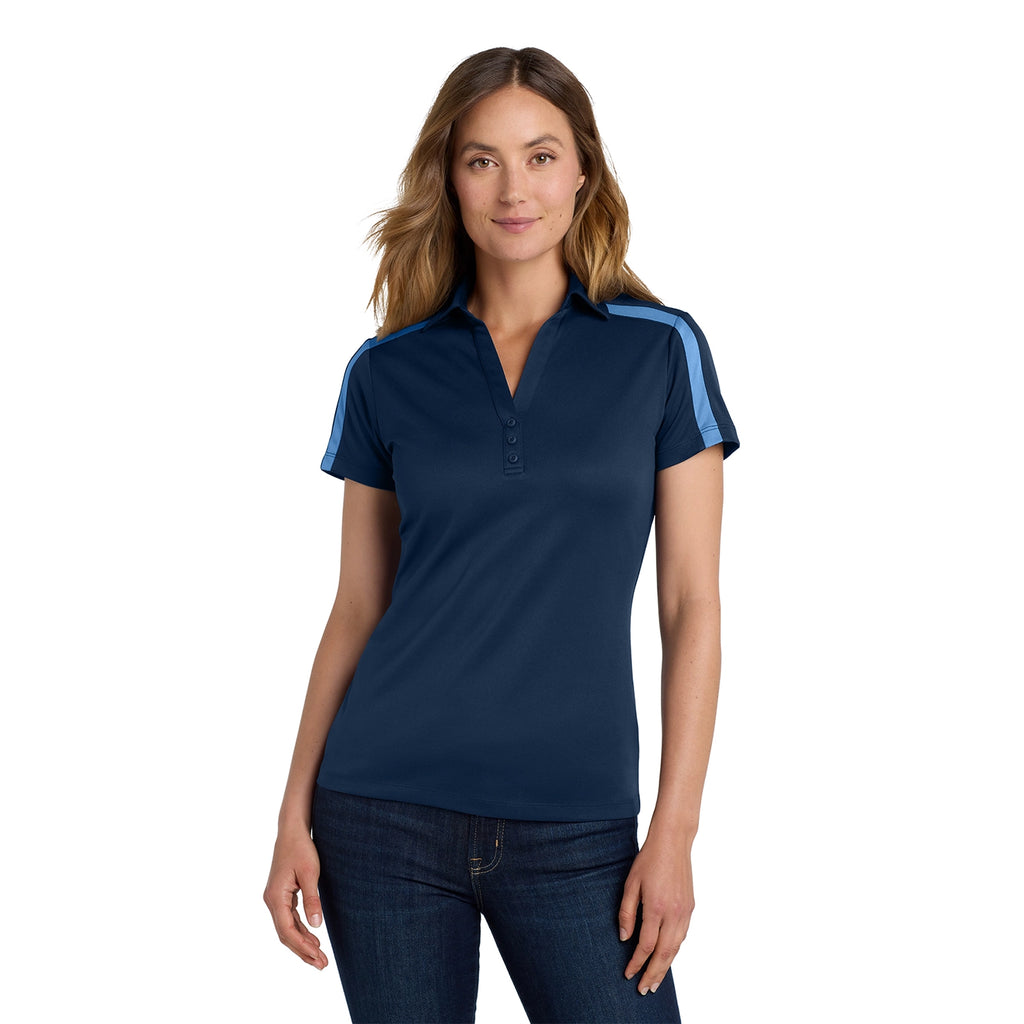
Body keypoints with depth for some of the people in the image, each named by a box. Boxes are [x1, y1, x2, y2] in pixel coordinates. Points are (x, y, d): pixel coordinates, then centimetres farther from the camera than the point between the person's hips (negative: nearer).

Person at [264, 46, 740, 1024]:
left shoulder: (662, 349, 0)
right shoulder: (387, 372, 4)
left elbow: (692, 604, -1)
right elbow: (357, 610, 8)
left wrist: (675, 831, -6)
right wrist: (294, 817, 3)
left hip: (573, 831, -1)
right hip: (386, 814, 1)